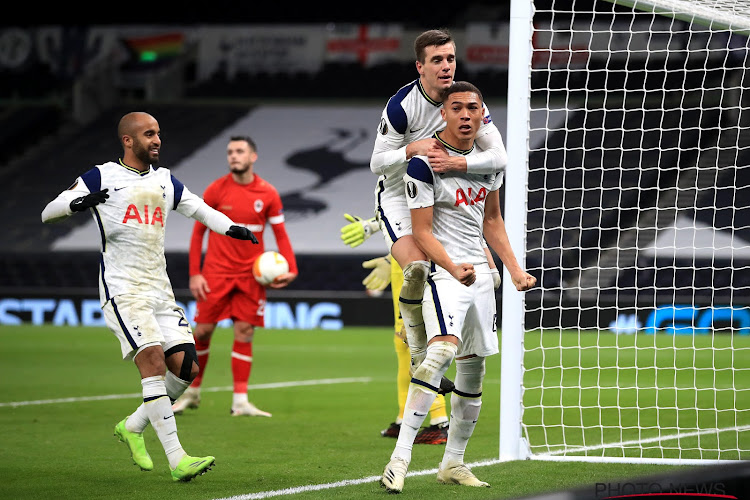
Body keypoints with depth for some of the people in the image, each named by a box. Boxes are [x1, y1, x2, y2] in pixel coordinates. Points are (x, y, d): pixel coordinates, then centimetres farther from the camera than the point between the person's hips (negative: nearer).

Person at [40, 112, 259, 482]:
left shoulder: (165, 180, 16)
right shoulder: (102, 177, 0)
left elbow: (200, 210, 22)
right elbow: (48, 213, -2)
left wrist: (231, 228, 1)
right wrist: (78, 203, -24)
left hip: (160, 290, 6)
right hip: (122, 289, -6)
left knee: (186, 367, -5)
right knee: (153, 358, -21)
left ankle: (133, 426, 19)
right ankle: (176, 459, -24)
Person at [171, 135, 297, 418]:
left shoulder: (268, 194, 0)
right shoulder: (215, 190, -3)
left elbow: (280, 235, 6)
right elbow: (198, 232, 3)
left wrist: (289, 268, -9)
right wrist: (194, 274, -4)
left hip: (251, 275, 1)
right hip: (216, 273, -1)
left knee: (244, 333, -3)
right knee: (202, 331, -1)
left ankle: (240, 401, 0)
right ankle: (192, 392, 16)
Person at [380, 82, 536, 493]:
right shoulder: (424, 162, -12)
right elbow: (421, 231, -14)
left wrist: (514, 270, 14)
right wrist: (454, 268, -28)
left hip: (479, 271, 8)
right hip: (441, 268, -8)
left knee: (473, 368, 9)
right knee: (442, 350, -28)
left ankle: (453, 463, 21)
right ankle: (400, 456, -32)